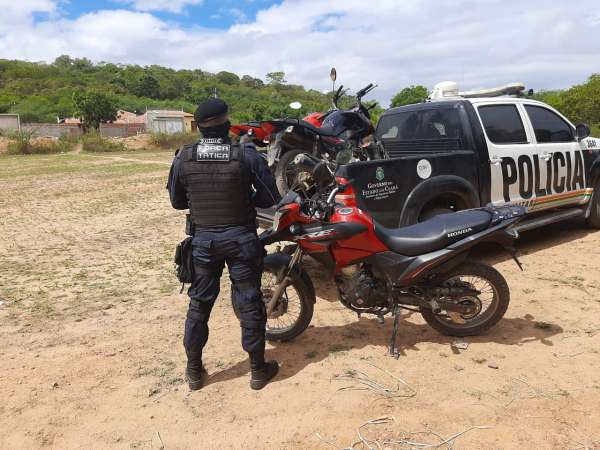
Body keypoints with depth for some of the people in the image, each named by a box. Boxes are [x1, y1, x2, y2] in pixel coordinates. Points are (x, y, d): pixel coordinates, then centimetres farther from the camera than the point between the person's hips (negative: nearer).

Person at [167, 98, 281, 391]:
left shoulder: (183, 157, -6)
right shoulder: (246, 155, -14)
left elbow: (177, 201, 5)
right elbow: (270, 197, -8)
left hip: (203, 238, 2)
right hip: (240, 237, -2)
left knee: (199, 302, 14)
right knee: (249, 303, 9)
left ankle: (194, 370, 25)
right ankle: (258, 370, 21)